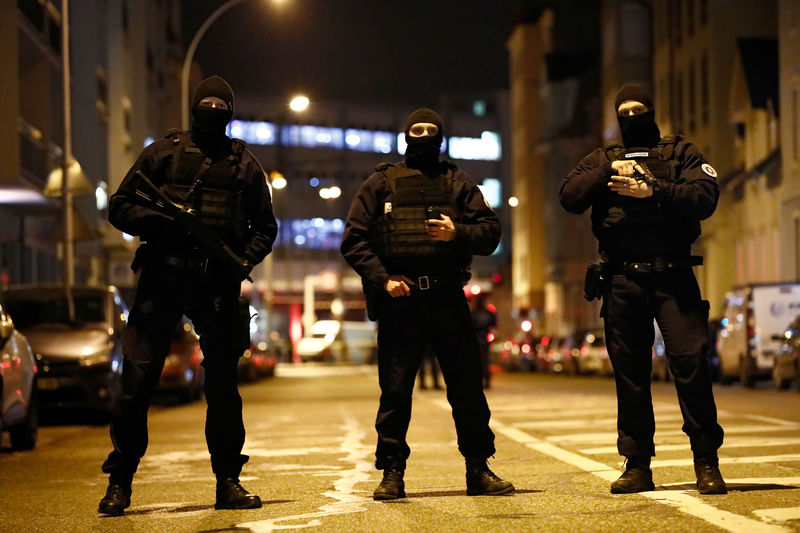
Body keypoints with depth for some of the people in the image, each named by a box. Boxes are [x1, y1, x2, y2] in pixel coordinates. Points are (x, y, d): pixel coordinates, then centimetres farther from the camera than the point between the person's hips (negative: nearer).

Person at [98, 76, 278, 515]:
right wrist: (160, 221, -12)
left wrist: (245, 260, -2)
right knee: (137, 380, -2)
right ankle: (119, 482, 8)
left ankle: (228, 482, 13)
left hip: (218, 284, 1)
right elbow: (119, 206, 7)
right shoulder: (164, 152, 9)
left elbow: (265, 227, 18)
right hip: (162, 278, -1)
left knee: (223, 384, 4)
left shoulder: (244, 163, 13)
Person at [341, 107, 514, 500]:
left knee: (467, 386, 2)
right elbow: (353, 241, 4)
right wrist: (381, 278, -9)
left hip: (448, 299, 1)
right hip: (399, 300, -1)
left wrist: (457, 233, -12)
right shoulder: (381, 184, 9)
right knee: (395, 390, 0)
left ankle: (479, 470, 11)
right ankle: (392, 473, 9)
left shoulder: (458, 184, 14)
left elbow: (491, 232, 7)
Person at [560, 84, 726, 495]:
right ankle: (637, 466, 13)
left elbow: (705, 198, -6)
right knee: (629, 372, 5)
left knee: (690, 361, -11)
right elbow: (569, 197, 1)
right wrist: (610, 172, -11)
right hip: (623, 280, 3)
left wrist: (652, 191, -15)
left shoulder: (681, 152, 11)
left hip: (673, 276, -2)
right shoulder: (603, 159, 16)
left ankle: (707, 463, -4)